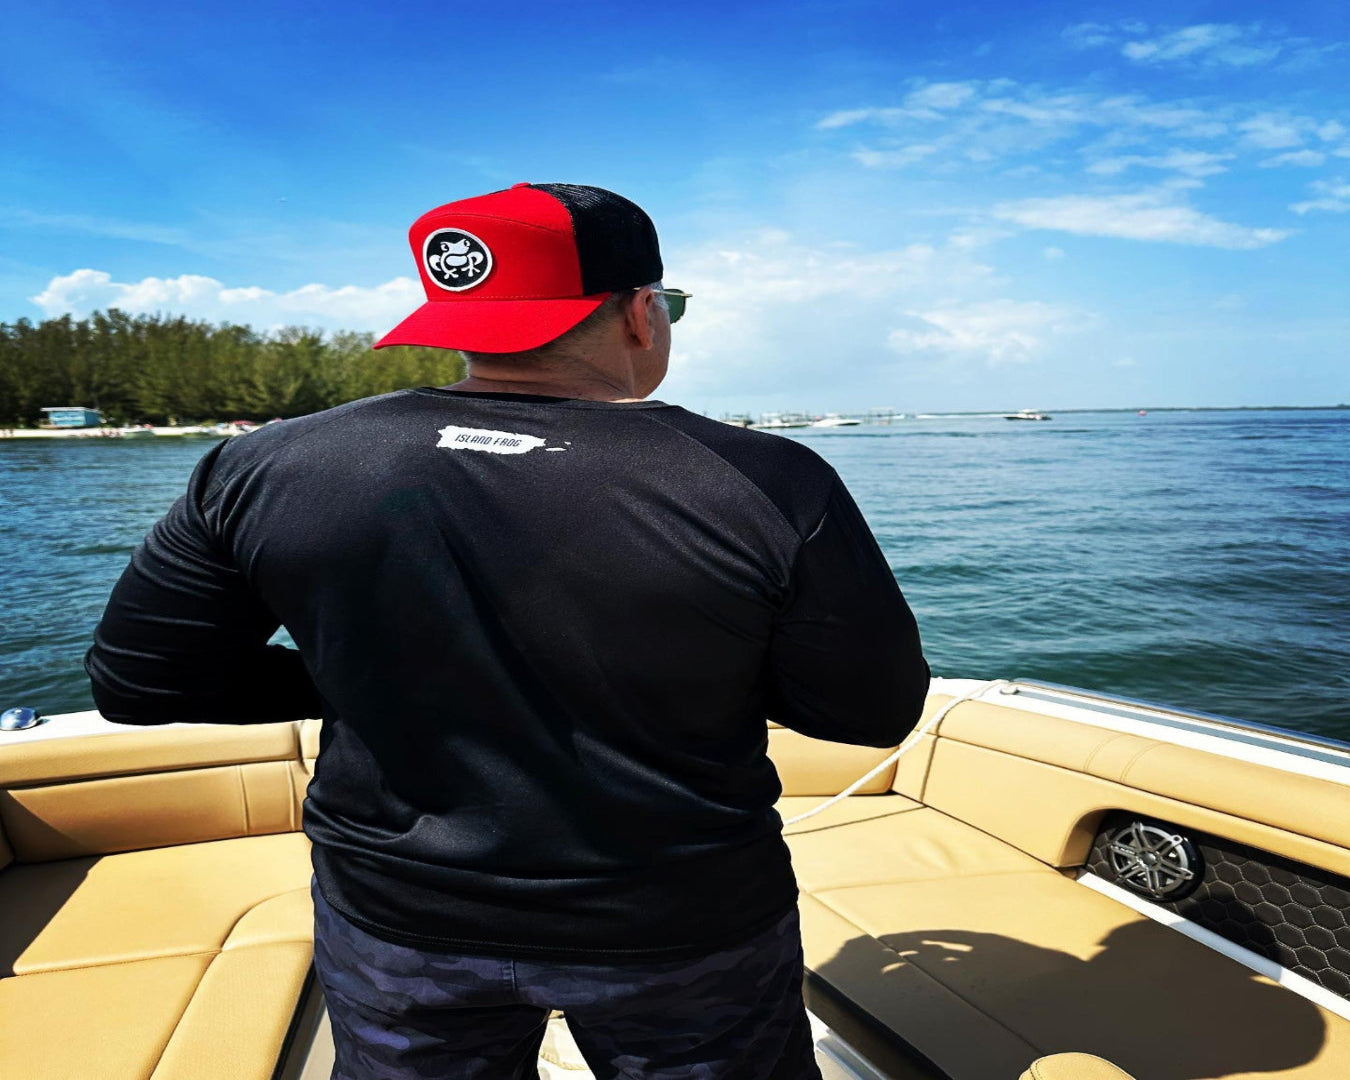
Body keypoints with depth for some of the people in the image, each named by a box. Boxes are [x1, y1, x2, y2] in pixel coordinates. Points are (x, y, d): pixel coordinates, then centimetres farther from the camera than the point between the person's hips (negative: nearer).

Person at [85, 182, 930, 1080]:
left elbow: (135, 684, -2)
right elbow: (877, 712, -10)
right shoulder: (768, 484, -20)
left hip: (396, 925, 2)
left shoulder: (266, 469, -12)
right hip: (686, 937, -1)